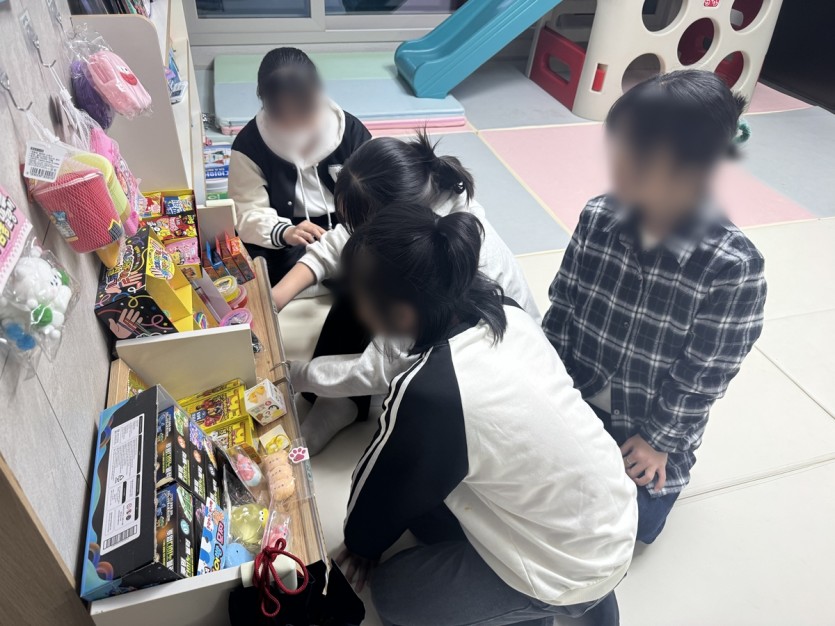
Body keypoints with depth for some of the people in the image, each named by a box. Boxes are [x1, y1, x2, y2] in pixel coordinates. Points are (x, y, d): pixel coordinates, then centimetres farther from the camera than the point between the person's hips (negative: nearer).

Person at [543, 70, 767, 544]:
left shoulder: (733, 265, -26)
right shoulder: (598, 218, -17)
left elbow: (705, 375, -17)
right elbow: (562, 308, -6)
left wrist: (660, 441, -9)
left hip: (655, 428, -2)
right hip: (577, 402, 3)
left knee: (633, 524, 7)